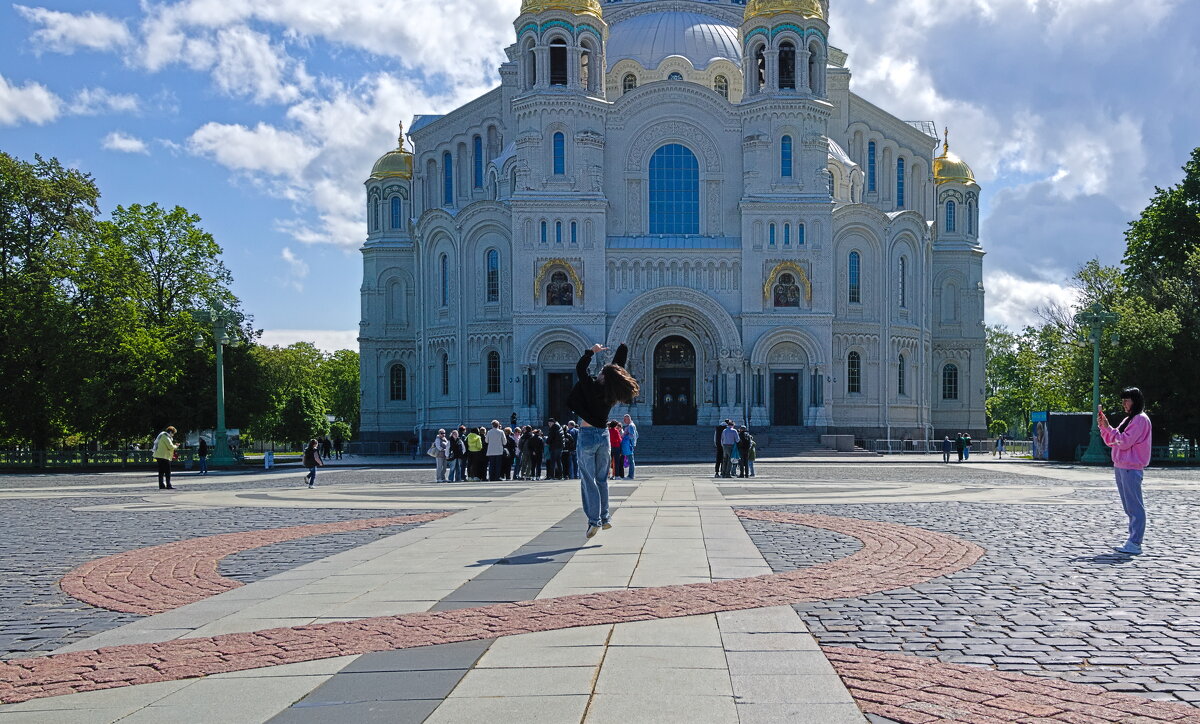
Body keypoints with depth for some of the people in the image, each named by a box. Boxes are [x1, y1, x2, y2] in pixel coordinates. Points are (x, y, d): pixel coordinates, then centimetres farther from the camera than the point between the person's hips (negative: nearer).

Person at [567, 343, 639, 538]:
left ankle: (594, 521, -5)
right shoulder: (613, 393, -2)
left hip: (587, 436, -5)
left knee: (588, 480, -1)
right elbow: (617, 367, 10)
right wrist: (623, 349, 19)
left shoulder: (593, 387, -16)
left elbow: (580, 368, -8)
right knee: (602, 480, 16)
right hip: (604, 436, 5)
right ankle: (605, 518, 17)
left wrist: (592, 351, 3)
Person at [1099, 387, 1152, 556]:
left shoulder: (1140, 419, -9)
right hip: (1120, 466, 10)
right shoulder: (1128, 419, 20)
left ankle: (1135, 544, -11)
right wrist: (1103, 426, 6)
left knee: (1134, 506, -9)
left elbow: (1125, 442, -17)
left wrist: (1108, 427, -15)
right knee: (1129, 507, 12)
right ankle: (1133, 541, 16)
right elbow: (1111, 442, 19)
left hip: (1131, 468, -10)